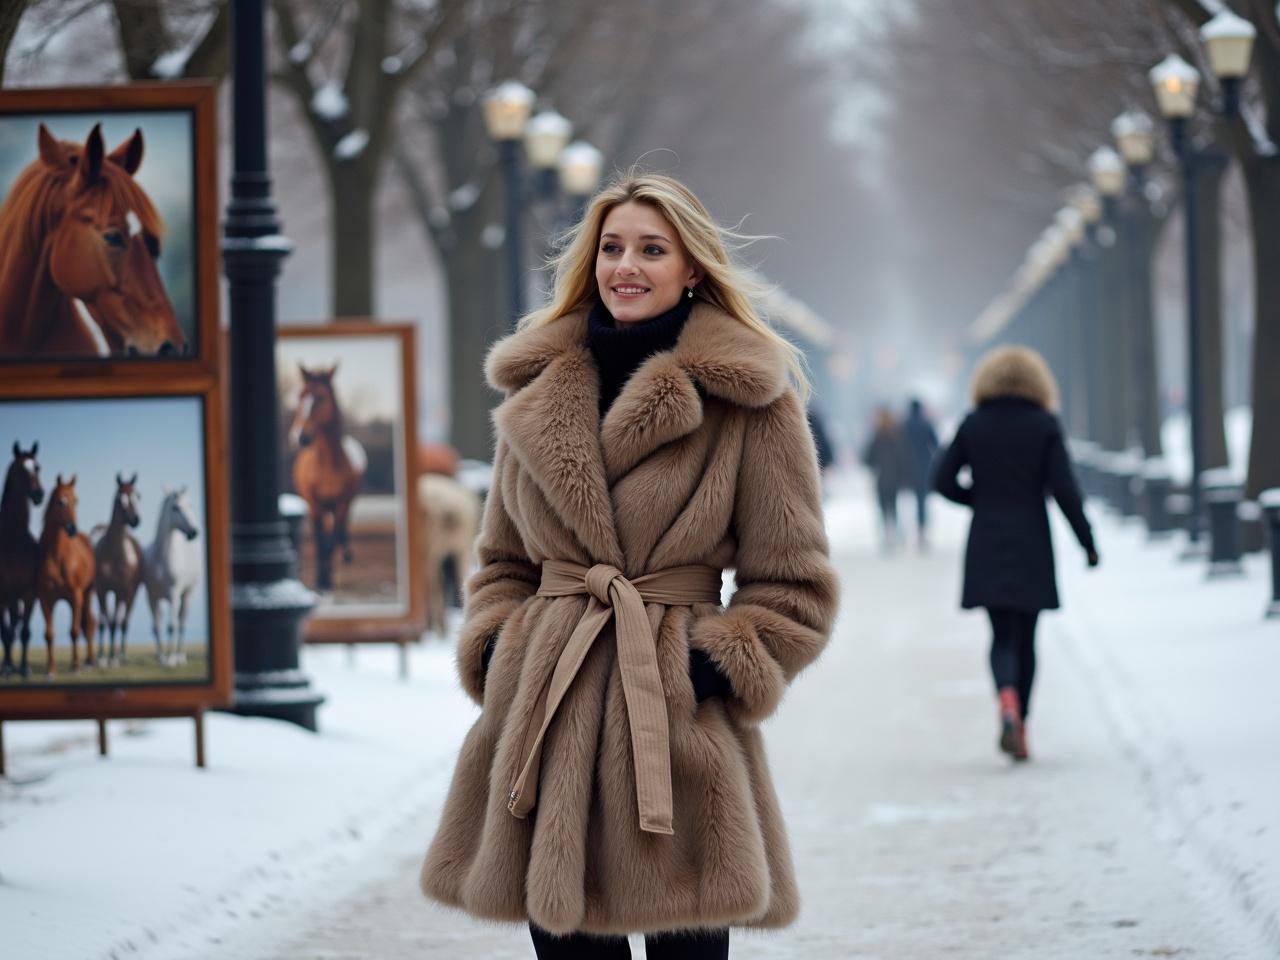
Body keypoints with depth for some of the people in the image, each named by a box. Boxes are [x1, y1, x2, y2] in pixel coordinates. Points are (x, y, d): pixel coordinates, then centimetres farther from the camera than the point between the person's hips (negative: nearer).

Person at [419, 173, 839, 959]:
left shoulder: (750, 400, 0)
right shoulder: (538, 393, 14)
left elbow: (794, 592, 1)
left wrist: (713, 671, -12)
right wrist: (493, 655, 3)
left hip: (674, 725, -4)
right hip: (546, 715, 4)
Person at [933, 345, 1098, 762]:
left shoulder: (973, 425, 1)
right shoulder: (1044, 426, -4)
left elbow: (943, 481, 0)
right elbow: (1063, 489, -9)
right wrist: (1087, 542, -2)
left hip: (986, 548, 1)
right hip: (1032, 548, -1)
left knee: (1003, 636, 3)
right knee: (1026, 639, 11)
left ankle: (1008, 705, -25)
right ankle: (1020, 726, 12)